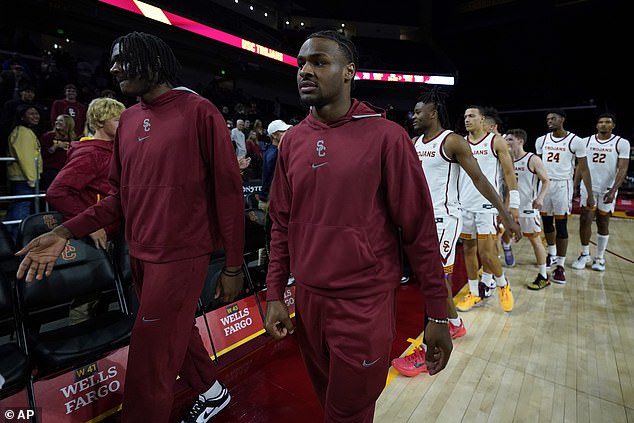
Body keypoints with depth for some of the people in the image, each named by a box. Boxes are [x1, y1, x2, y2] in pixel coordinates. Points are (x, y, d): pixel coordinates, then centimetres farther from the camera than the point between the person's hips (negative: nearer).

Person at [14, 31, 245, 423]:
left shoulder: (199, 111, -11)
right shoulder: (128, 119, 10)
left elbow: (229, 191, -12)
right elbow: (120, 195, 13)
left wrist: (233, 265, -11)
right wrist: (65, 232, -1)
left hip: (180, 256, -7)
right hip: (140, 255, 7)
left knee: (149, 365, 3)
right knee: (175, 334, 23)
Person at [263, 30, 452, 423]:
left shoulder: (386, 136, -12)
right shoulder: (293, 140, 3)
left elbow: (419, 228, -10)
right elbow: (282, 224, 7)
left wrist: (438, 314, -8)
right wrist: (275, 294, 5)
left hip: (364, 304, -4)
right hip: (307, 299, 5)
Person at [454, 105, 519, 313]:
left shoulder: (496, 141, -1)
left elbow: (509, 173, -1)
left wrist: (513, 204, -6)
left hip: (487, 204, -4)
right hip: (464, 204, 5)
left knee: (486, 252, -7)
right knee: (469, 249, 9)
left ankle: (502, 284, 22)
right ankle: (475, 293, 24)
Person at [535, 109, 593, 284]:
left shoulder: (575, 141, -6)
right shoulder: (541, 140, 6)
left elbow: (584, 170, -4)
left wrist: (590, 195, -6)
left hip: (562, 185, -4)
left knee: (561, 226, -3)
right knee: (546, 222, 13)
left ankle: (560, 266, 4)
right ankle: (552, 255, 34)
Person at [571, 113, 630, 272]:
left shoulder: (622, 143, -4)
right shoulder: (586, 141, 4)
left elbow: (622, 169, -9)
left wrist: (613, 191, -19)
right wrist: (575, 186, 2)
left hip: (607, 190, -1)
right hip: (588, 188, 2)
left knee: (603, 223, 6)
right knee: (585, 220, -1)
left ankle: (600, 258, 18)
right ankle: (585, 255, 14)